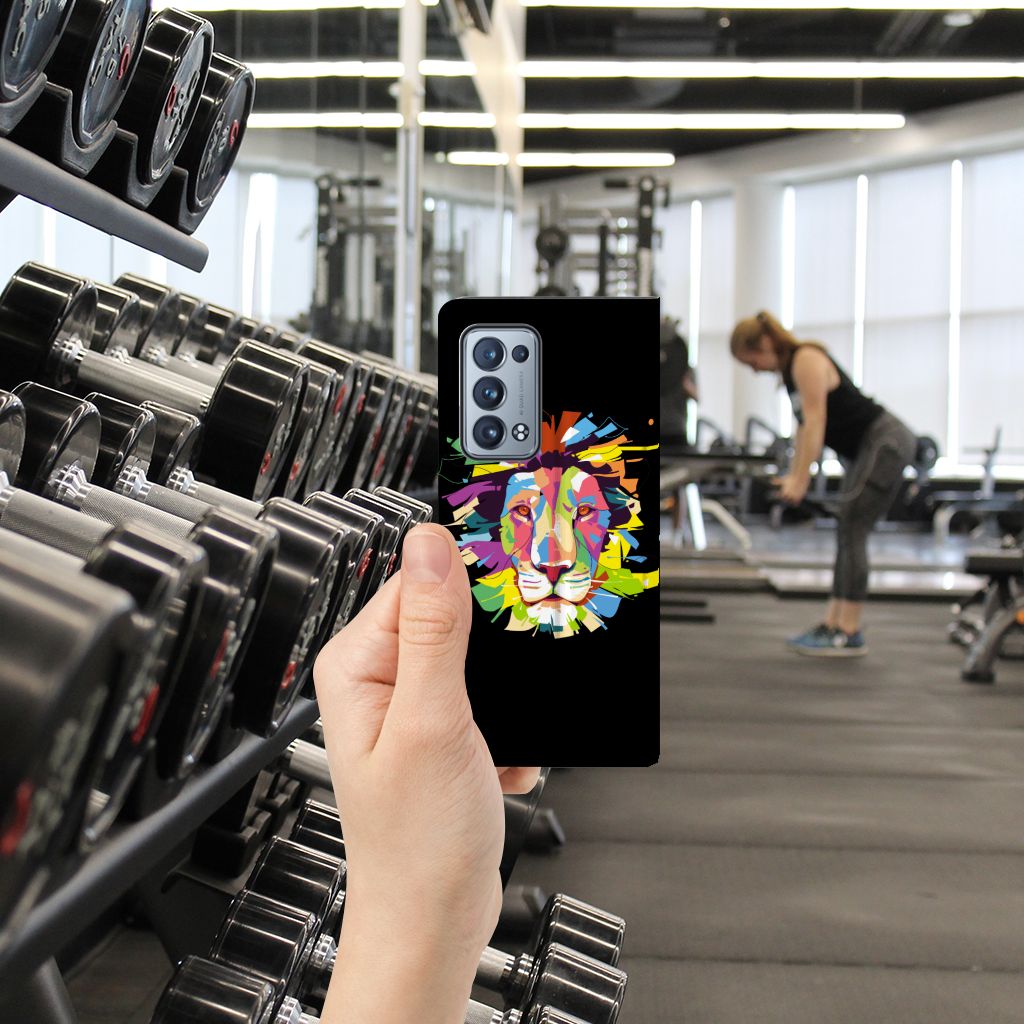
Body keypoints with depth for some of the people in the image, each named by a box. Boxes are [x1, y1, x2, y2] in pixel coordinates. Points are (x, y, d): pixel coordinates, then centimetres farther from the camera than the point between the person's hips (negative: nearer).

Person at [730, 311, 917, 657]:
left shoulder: (807, 360, -16)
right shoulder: (790, 369, 12)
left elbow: (815, 421, -22)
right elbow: (804, 425, 14)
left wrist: (800, 480, -23)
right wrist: (793, 475, 10)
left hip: (887, 443, -10)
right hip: (867, 448, 10)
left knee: (851, 531, -12)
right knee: (848, 534, 9)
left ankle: (849, 634, -9)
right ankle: (832, 624, 12)